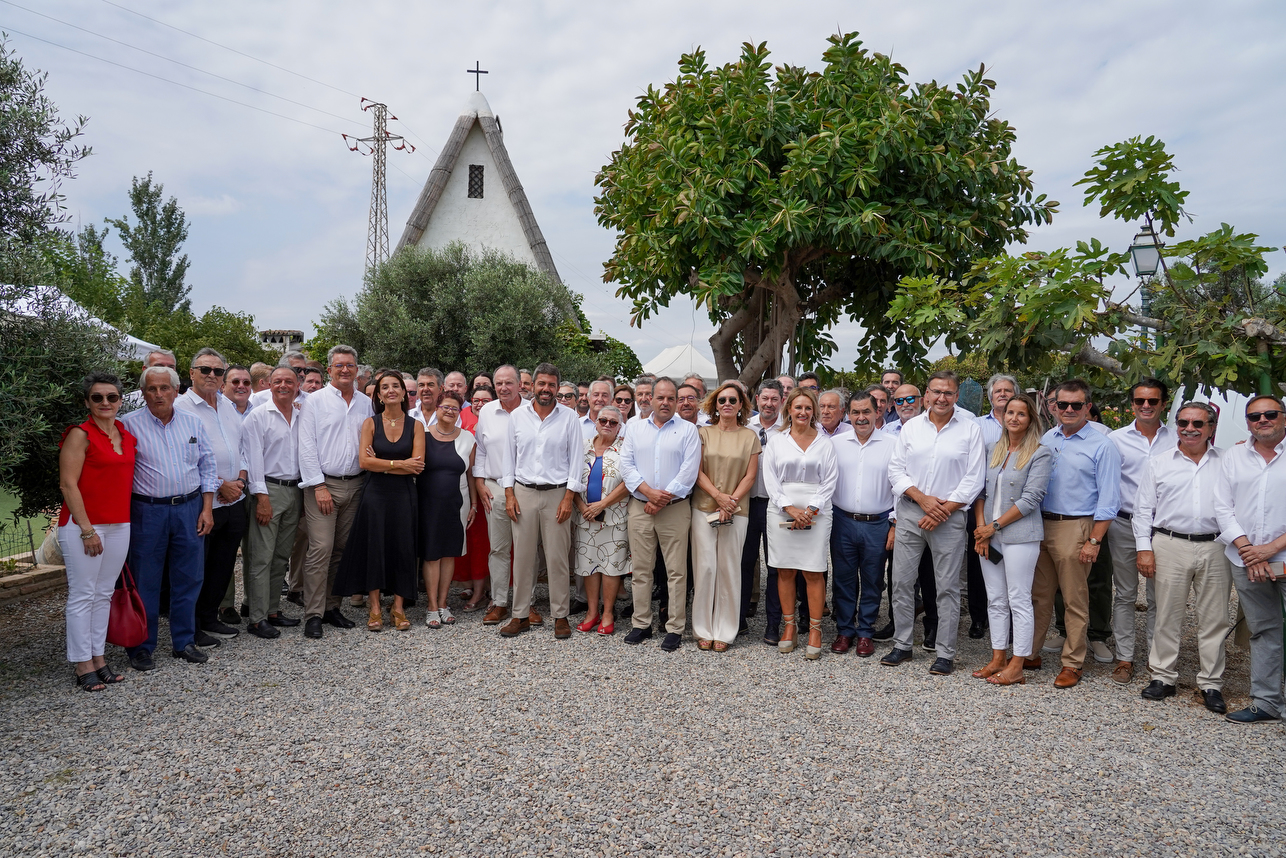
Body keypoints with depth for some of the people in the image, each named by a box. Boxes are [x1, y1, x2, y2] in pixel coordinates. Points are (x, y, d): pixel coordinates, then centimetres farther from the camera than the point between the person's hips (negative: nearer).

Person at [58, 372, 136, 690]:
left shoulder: (127, 435, 10)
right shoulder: (80, 435, -8)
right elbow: (68, 484, -12)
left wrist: (124, 520, 11)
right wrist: (87, 530, -15)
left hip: (119, 525, 6)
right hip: (83, 524, -6)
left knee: (104, 594, 12)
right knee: (83, 595, 0)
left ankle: (99, 658, 20)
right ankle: (83, 666, 8)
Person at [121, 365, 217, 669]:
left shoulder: (193, 423, 7)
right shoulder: (129, 424, -3)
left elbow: (207, 466, 11)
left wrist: (207, 508, 4)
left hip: (189, 509, 3)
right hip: (147, 511, -3)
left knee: (188, 578, 9)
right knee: (145, 581, 4)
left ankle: (184, 641, 21)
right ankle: (141, 646, 18)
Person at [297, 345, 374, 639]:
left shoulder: (366, 404, 12)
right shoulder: (315, 402, 0)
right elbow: (307, 447, -5)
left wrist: (368, 483, 3)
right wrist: (319, 486, -11)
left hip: (356, 485, 4)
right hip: (323, 484, -4)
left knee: (342, 549, 10)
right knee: (320, 549, -9)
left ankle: (332, 607, 20)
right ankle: (313, 614, -2)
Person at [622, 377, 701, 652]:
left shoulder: (688, 430, 2)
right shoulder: (634, 428, 12)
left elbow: (689, 472, -6)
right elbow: (626, 464, 3)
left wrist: (662, 499, -11)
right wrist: (649, 491, -11)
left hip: (675, 508, -2)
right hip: (639, 507, 3)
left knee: (676, 571, -1)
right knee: (640, 569, 7)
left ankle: (675, 629, 7)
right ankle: (641, 624, 17)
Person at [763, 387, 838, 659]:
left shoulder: (825, 443, 7)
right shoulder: (776, 441, 9)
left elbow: (830, 481, 2)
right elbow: (770, 479, 2)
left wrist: (811, 510, -10)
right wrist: (790, 508, -10)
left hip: (816, 513, -1)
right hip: (781, 512, 1)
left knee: (814, 573, -2)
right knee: (785, 571, 4)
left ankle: (815, 629, 7)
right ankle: (789, 626, 15)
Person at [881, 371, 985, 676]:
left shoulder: (970, 429, 0)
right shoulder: (910, 427, 7)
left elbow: (974, 479, -4)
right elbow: (896, 469, 5)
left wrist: (943, 510, -10)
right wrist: (922, 498, -9)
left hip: (949, 516, -2)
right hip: (910, 513, 3)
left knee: (948, 587, 3)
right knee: (901, 581, 6)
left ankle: (945, 653, 13)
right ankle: (901, 645, 19)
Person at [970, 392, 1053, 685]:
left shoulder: (1040, 454, -5)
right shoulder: (992, 449, 11)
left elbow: (1030, 498, -12)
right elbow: (981, 490, 9)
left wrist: (994, 526, -12)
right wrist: (980, 528, -3)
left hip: (1020, 535, -5)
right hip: (988, 534, 6)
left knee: (1019, 600, -1)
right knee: (995, 600, 10)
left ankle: (1017, 666, 6)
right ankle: (997, 659, 19)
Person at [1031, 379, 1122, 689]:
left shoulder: (1101, 446, -5)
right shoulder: (1045, 439, 10)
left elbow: (1108, 498, -7)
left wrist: (1094, 541, -13)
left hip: (1075, 528, -4)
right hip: (1040, 524, 5)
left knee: (1075, 601, 4)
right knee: (1038, 595, 12)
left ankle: (1073, 663, 15)